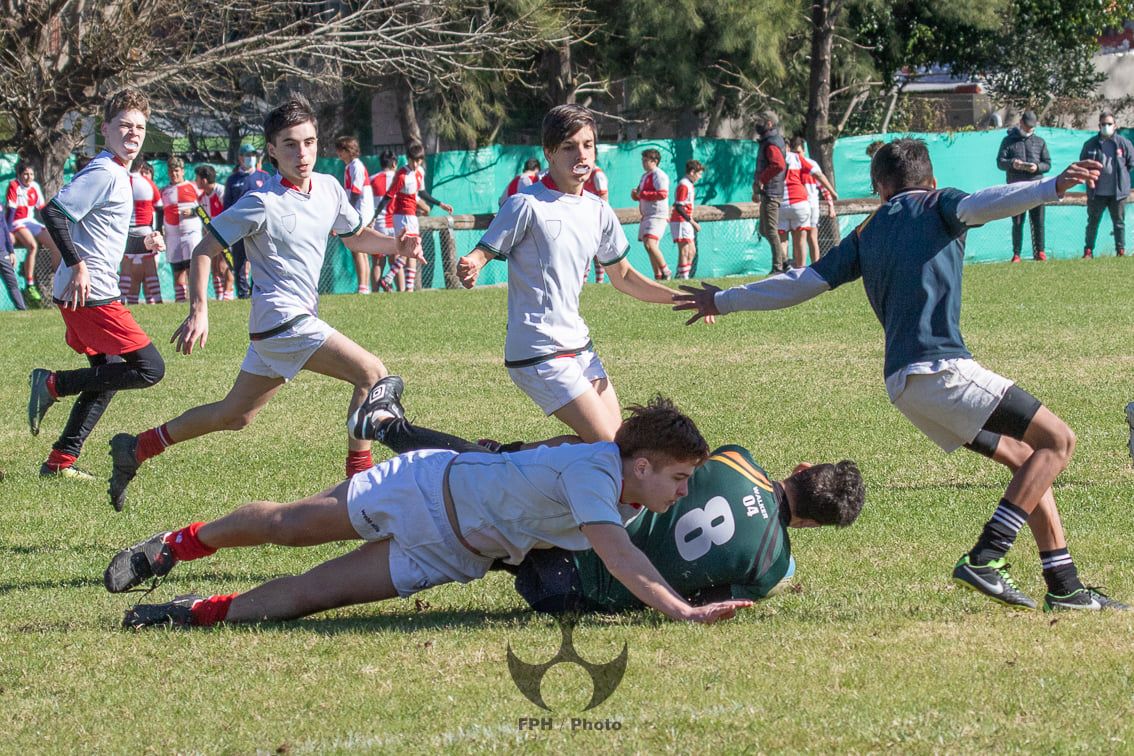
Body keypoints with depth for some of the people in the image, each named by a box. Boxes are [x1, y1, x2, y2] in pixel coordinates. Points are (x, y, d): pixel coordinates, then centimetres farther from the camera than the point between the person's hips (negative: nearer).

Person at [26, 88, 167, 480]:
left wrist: (142, 241, 20)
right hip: (92, 296, -11)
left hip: (86, 295, 11)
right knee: (150, 368, -12)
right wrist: (77, 265, -24)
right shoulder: (105, 174, -14)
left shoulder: (117, 174, 17)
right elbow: (54, 213, -22)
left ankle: (61, 461, 20)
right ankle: (53, 384, -7)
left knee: (108, 375, 19)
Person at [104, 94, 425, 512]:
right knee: (371, 372, -17)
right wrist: (199, 311, -20)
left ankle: (137, 448, 28)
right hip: (282, 318, -8)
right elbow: (204, 250, -10)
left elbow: (355, 236, 24)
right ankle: (358, 479, -13)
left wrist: (396, 245, 4)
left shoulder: (329, 188, 7)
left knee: (235, 415, 17)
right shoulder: (262, 203, -14)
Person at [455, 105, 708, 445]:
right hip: (538, 350, -8)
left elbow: (622, 277, 21)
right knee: (606, 445, -14)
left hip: (579, 347, 8)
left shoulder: (598, 211, 11)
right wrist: (467, 268, -34)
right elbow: (482, 253, -9)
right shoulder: (526, 206, -10)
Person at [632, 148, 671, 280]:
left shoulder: (659, 175, -10)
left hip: (657, 215, -10)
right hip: (646, 215, 10)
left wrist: (642, 194, -17)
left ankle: (665, 271, -12)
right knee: (649, 246, 9)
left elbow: (662, 194, -22)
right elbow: (641, 194, 27)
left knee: (650, 244, -21)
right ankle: (658, 276, 12)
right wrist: (635, 194, 3)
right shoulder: (645, 176, 20)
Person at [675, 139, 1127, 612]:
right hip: (941, 368, -7)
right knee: (1056, 441, -7)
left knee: (1026, 459, 16)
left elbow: (803, 283, 24)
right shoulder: (938, 206, 8)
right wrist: (1052, 187, -30)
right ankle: (985, 559, -18)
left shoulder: (867, 234, 22)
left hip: (903, 383, 7)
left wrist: (723, 301, 37)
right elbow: (982, 205, -14)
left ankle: (1064, 588, 9)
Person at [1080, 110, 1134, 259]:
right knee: (1092, 222, 4)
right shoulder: (1091, 144, 1)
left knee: (1119, 222, 8)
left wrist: (1121, 175, 5)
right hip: (1097, 192, 0)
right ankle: (1088, 251, 11)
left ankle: (1121, 250, 16)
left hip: (1117, 191, 0)